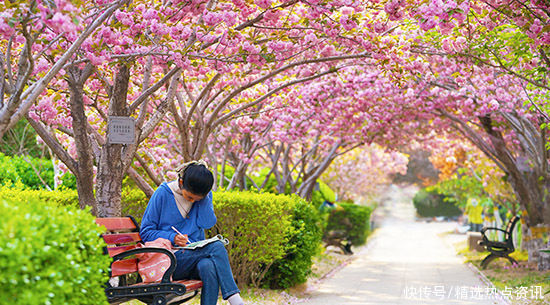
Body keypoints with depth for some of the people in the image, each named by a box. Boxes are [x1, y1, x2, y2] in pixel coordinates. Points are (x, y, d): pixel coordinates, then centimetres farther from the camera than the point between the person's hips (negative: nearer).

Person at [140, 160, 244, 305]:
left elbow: (207, 223, -9)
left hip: (196, 254, 3)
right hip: (171, 258, -3)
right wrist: (172, 238, -16)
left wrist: (204, 197, -12)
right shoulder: (163, 194, -5)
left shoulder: (206, 195, 7)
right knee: (217, 247, -28)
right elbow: (145, 232, -2)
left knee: (209, 267, -35)